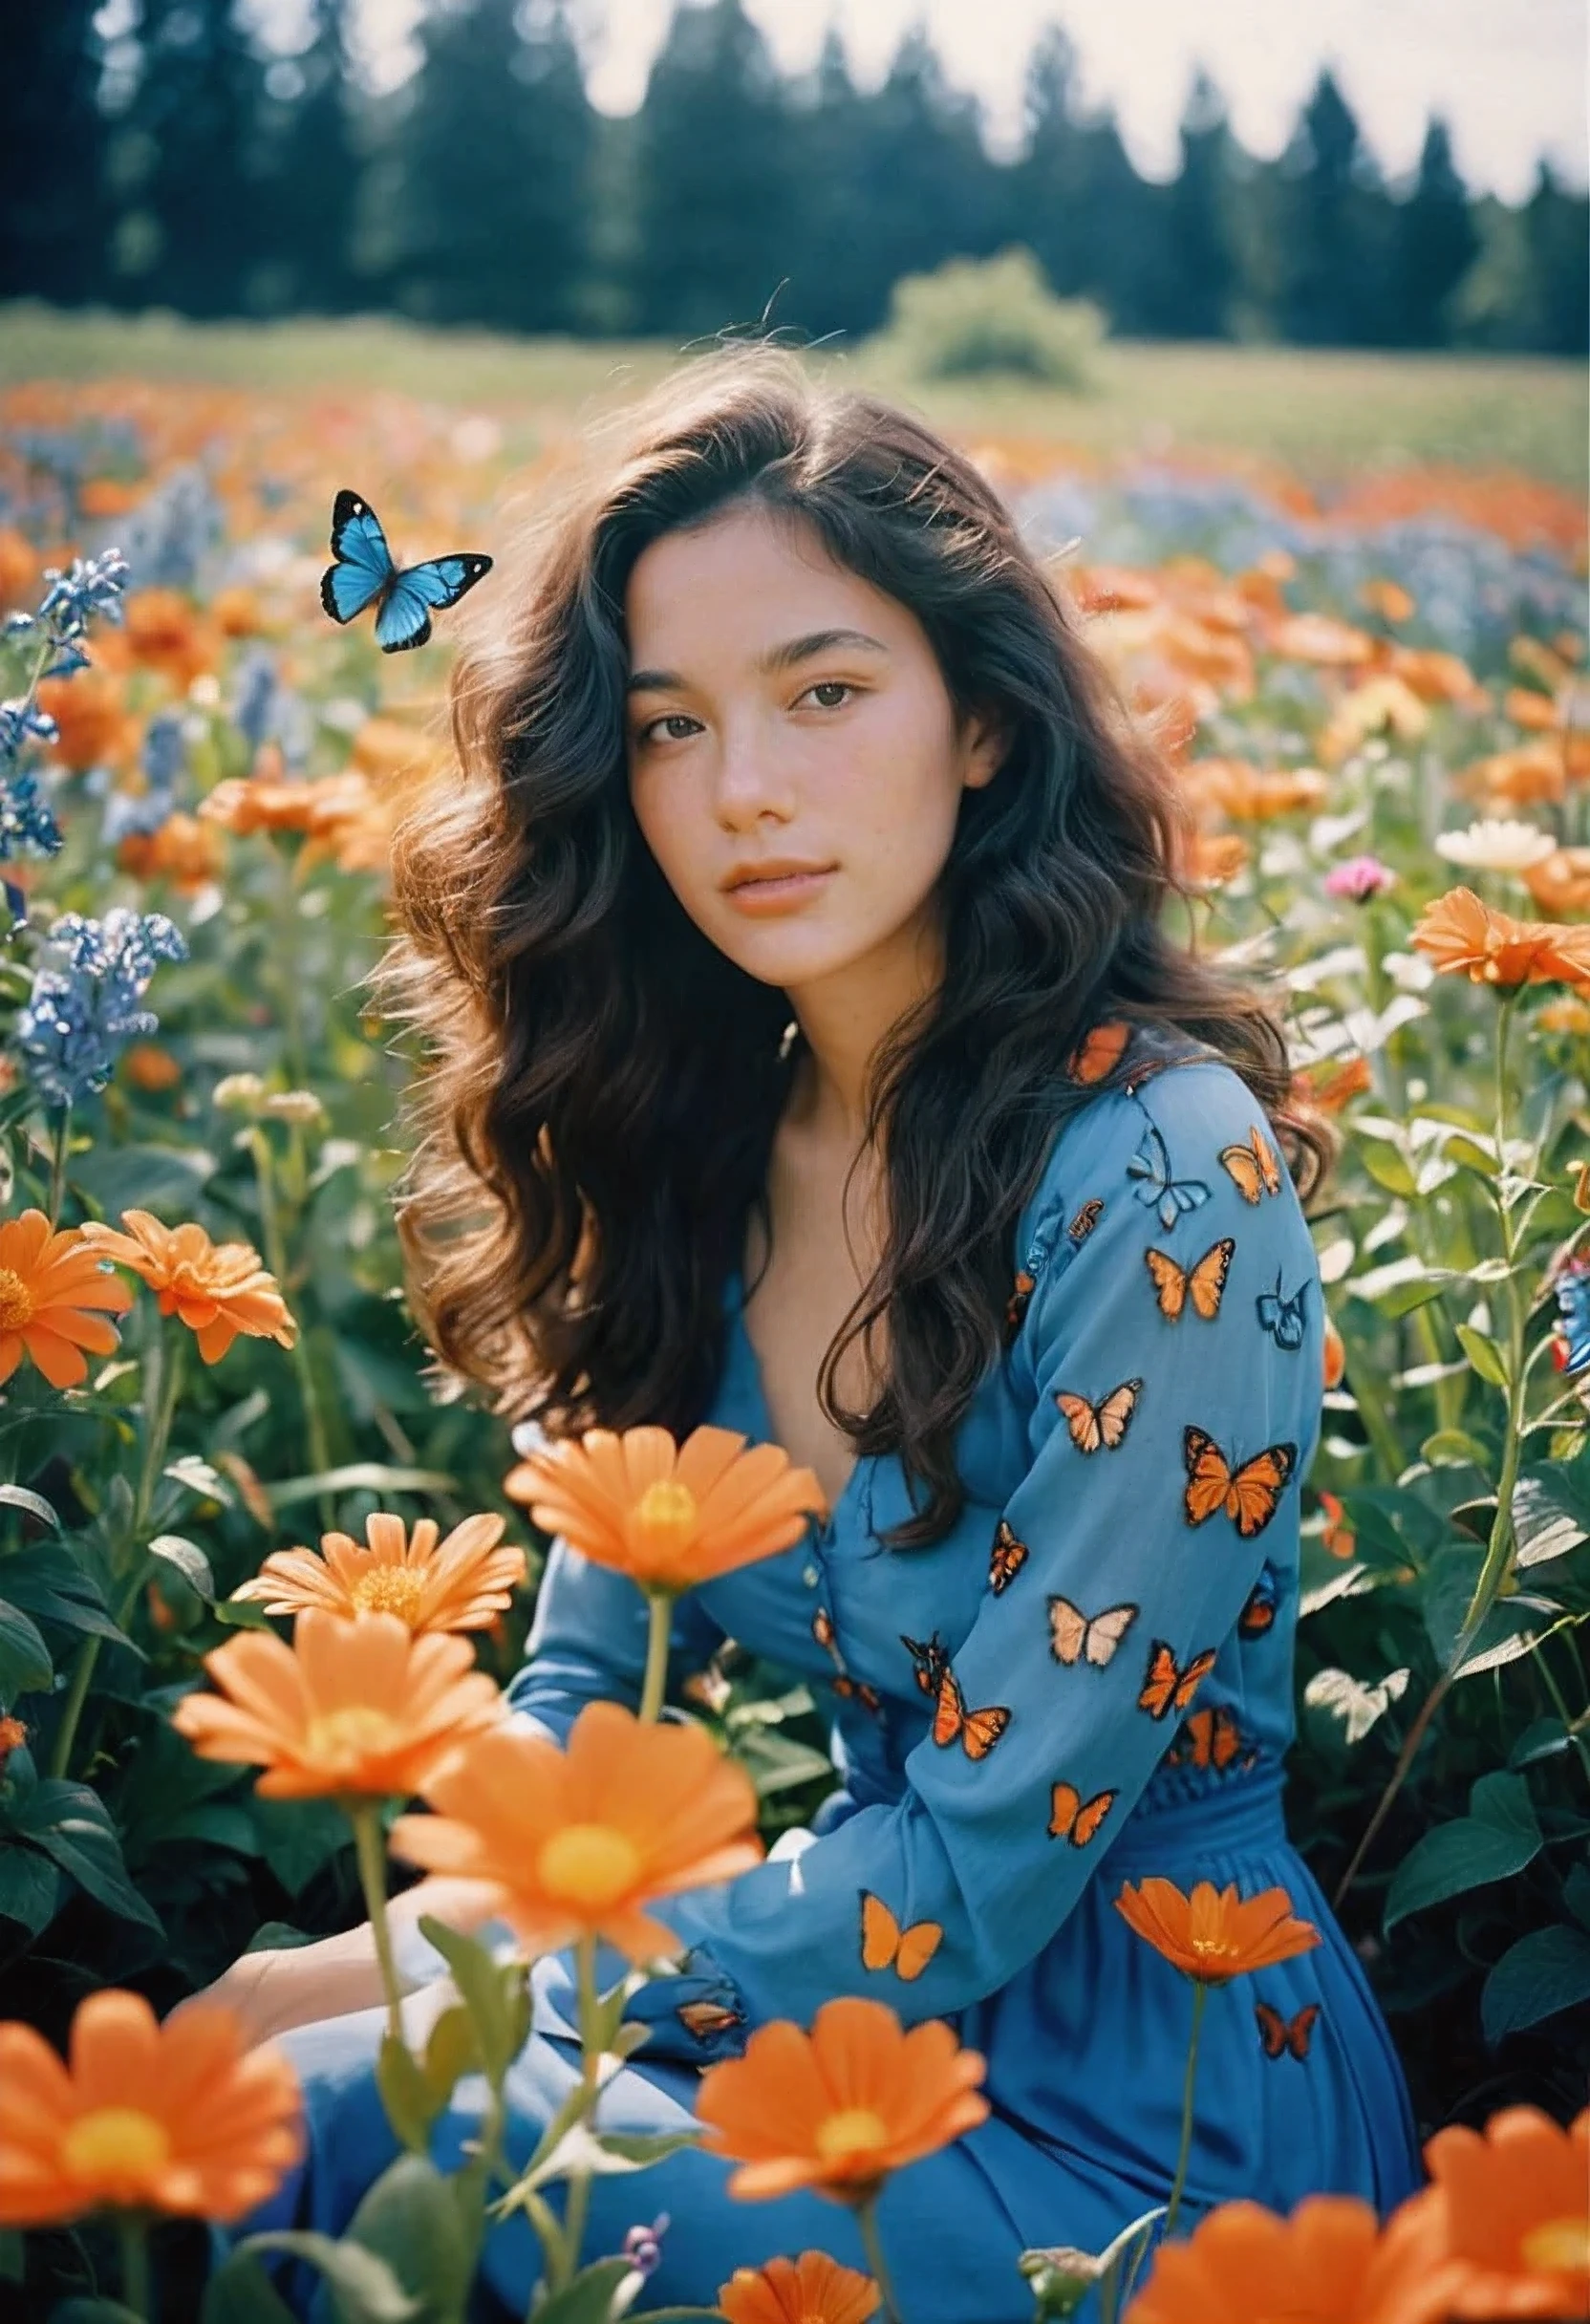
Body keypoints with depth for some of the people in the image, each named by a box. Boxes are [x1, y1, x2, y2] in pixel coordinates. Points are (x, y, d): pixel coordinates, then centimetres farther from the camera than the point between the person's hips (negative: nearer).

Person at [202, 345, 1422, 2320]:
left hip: (1152, 2114, -5)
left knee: (346, 2117, -20)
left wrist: (422, 1994, -17)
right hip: (885, 2006, 5)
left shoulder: (1158, 1174, -22)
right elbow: (582, 1682, 4)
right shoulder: (701, 1141, -2)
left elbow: (976, 1880, -20)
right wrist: (413, 1946, -16)